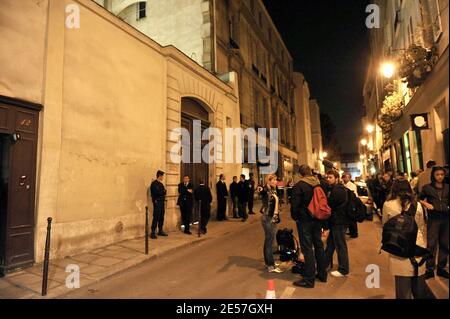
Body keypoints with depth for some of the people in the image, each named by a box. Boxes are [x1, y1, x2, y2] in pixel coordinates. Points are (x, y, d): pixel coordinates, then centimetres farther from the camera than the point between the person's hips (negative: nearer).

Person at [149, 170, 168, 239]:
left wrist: (163, 192, -9)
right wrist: (163, 191, -5)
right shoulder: (154, 183, -10)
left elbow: (163, 192, 12)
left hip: (161, 202, 8)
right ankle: (153, 233, -3)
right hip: (157, 202, -8)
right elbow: (157, 192, -19)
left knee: (161, 217, 11)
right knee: (156, 217, -8)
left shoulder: (160, 183, 17)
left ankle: (160, 231, 20)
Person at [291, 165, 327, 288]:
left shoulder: (298, 186, -16)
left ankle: (309, 279, 8)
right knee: (319, 246, 17)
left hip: (304, 221, -6)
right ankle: (322, 274, 30)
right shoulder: (319, 184, 2)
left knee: (307, 249, 0)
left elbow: (295, 205, -16)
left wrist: (295, 217, 0)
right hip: (317, 220, 6)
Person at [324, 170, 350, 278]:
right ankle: (325, 263, 32)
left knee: (340, 245, 0)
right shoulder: (333, 188, 15)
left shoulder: (338, 190, -19)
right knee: (330, 243, 19)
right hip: (335, 220, 11)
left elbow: (329, 203, -23)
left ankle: (343, 270, 13)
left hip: (339, 221, -11)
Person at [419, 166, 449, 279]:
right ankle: (430, 269, 6)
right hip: (433, 219, -3)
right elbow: (419, 199, 9)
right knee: (431, 244, -1)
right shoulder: (427, 188, -2)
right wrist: (426, 204, -9)